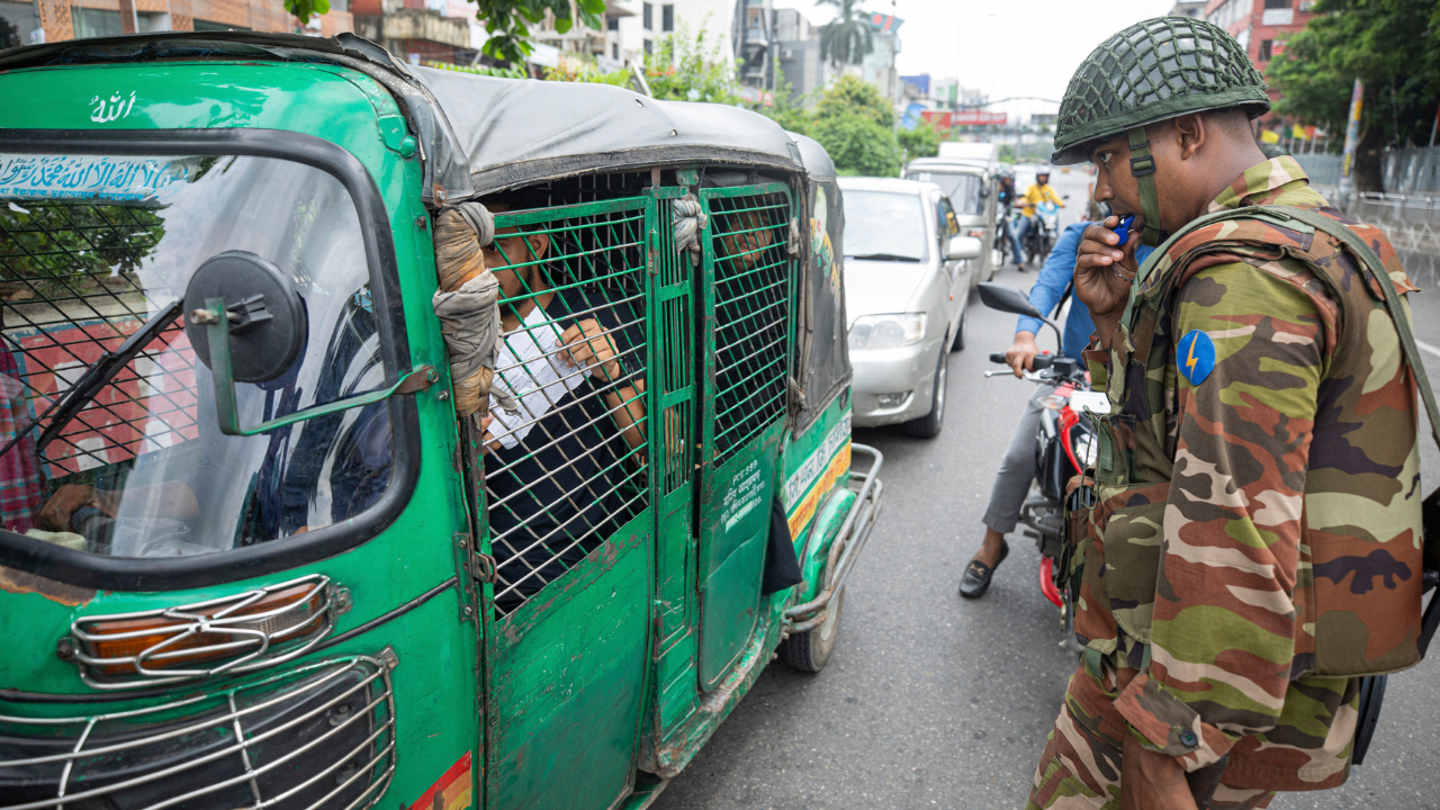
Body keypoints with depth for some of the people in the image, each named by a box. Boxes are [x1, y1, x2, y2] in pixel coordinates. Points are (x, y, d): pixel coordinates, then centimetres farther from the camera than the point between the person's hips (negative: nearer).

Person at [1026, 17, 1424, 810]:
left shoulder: (1243, 275, -23)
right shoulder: (1311, 243, 12)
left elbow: (1236, 534, -29)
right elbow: (1175, 420, 18)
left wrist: (1165, 743, -25)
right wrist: (1117, 320, 2)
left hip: (1205, 676, -10)